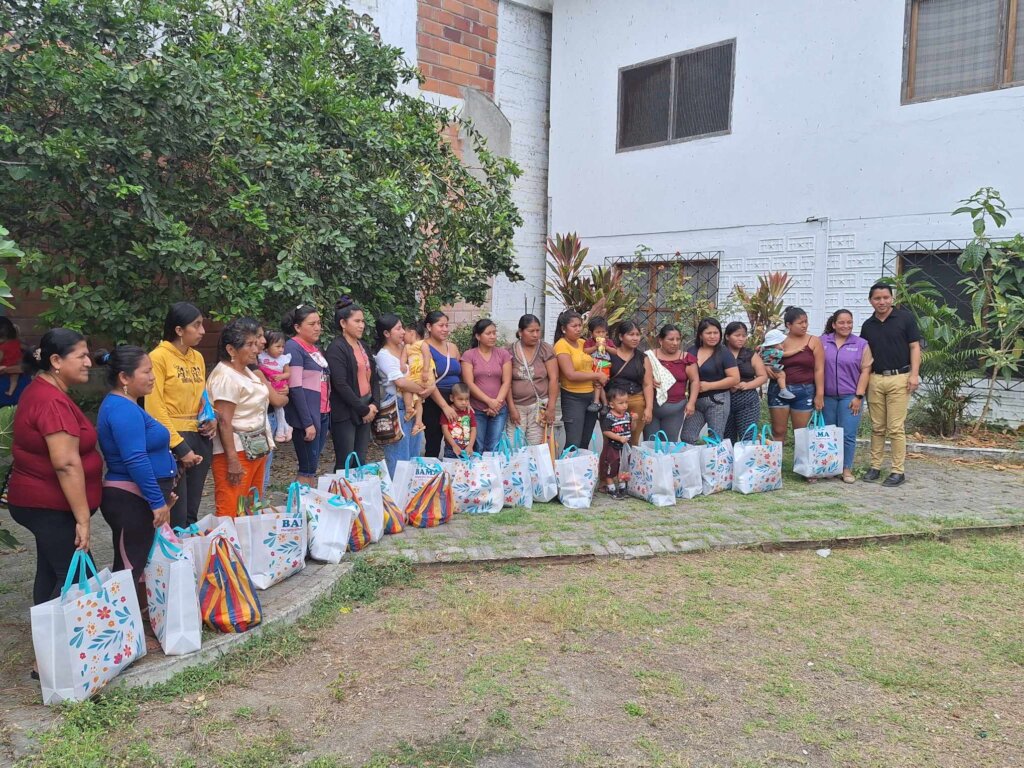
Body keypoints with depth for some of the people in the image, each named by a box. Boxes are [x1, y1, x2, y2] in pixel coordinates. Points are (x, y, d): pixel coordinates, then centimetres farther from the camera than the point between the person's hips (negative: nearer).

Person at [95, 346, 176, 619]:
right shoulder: (123, 410, -19)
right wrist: (158, 501, -23)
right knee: (131, 566, -3)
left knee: (141, 562, 17)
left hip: (136, 499, 10)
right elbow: (136, 460, -26)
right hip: (131, 500, -10)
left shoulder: (122, 406, 15)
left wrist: (162, 493, 23)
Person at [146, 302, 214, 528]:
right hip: (174, 441, -7)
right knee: (176, 518, -4)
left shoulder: (197, 357, 12)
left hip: (200, 439, 7)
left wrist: (211, 420, 3)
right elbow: (155, 408, -14)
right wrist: (180, 446, -16)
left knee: (191, 514, 13)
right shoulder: (159, 357, -10)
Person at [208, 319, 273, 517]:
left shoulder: (245, 371, 14)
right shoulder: (225, 377, -16)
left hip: (256, 449, 10)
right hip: (236, 450, -10)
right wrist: (233, 461, -23)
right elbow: (224, 422, -21)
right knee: (231, 512, -7)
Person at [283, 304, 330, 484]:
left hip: (323, 413, 8)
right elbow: (295, 388, -17)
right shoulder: (293, 347, -10)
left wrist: (327, 413, 11)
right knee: (307, 468, -4)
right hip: (306, 415, -8)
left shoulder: (314, 347, 15)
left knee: (313, 466, 11)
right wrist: (307, 422, -19)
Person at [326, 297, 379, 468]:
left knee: (361, 462, 10)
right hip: (345, 414, -7)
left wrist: (374, 404, -1)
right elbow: (340, 385, -18)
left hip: (365, 412, 7)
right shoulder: (336, 348, -11)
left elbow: (373, 377, 15)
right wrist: (364, 410, -14)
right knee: (345, 465, -3)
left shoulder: (362, 346, 13)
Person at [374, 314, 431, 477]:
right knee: (399, 457, -3)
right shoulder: (384, 355, -12)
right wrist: (423, 390, -7)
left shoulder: (404, 348, 10)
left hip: (413, 405, 8)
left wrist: (427, 388, -6)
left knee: (415, 454, 14)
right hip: (397, 408, -8)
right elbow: (401, 382, -19)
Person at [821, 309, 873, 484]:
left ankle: (847, 469, 7)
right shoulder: (822, 342, 6)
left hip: (850, 396, -2)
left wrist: (859, 396, -7)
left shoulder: (861, 345, 3)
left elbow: (865, 370, -1)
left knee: (848, 435, -3)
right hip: (827, 396, 2)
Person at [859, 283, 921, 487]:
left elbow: (915, 347, -3)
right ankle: (875, 466, 16)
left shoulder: (905, 317, -1)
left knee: (895, 428, -4)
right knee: (877, 427, 8)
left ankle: (898, 471, 3)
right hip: (875, 380, 4)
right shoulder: (867, 325, 10)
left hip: (899, 378, -4)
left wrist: (914, 374, -12)